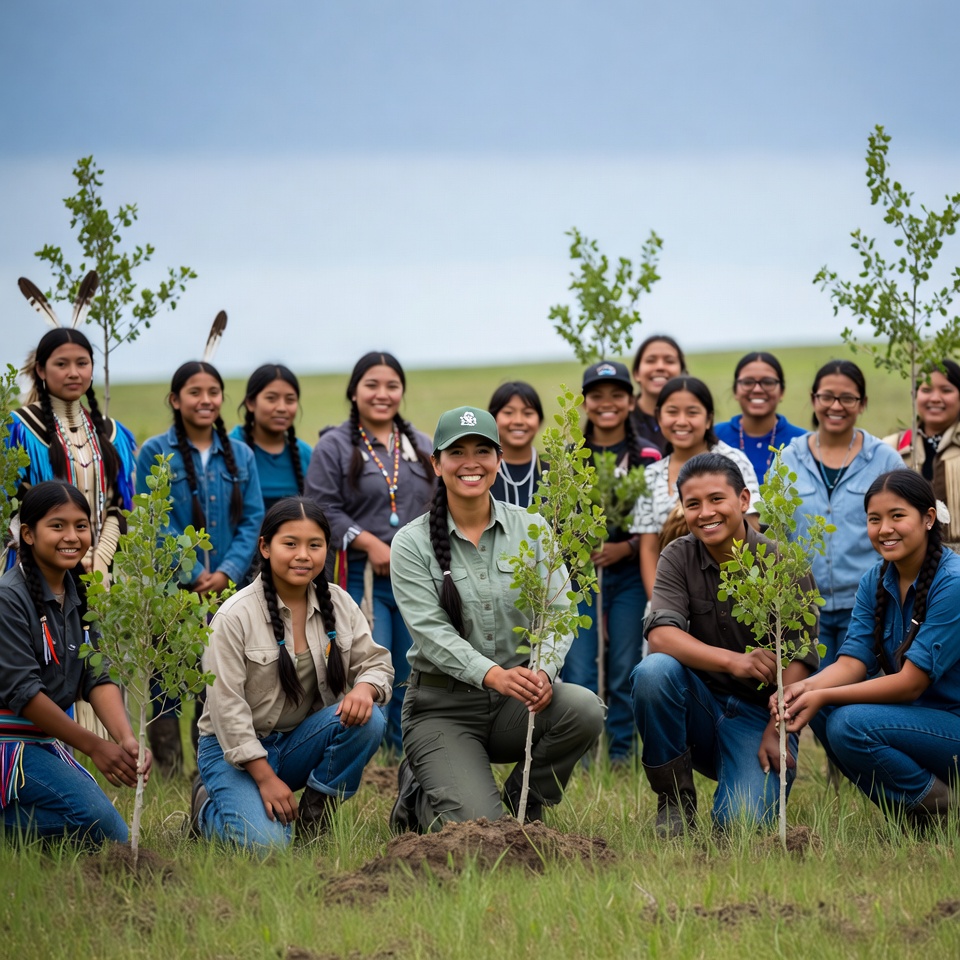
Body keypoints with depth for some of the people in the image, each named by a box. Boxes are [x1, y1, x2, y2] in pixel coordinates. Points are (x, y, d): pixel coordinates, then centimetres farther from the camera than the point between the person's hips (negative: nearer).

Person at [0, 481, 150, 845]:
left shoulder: (79, 596, 8)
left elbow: (98, 678, 0)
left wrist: (127, 740, -19)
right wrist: (95, 746, -19)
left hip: (47, 742, 9)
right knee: (102, 826, -20)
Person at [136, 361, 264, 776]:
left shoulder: (240, 455, 10)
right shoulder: (155, 453, -1)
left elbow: (252, 520, 6)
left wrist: (228, 571, -9)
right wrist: (196, 575, -11)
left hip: (229, 587, 3)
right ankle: (167, 769, 4)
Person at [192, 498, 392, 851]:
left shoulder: (338, 604, 1)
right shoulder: (234, 617, -15)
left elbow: (376, 662, 4)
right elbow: (227, 706, -16)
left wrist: (365, 688, -23)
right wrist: (266, 778, -20)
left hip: (301, 742, 5)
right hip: (236, 749, -5)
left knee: (367, 721, -24)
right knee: (266, 844, -26)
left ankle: (313, 819, -5)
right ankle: (208, 807, 9)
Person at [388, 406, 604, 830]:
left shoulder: (530, 529, 3)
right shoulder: (413, 543, -4)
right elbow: (432, 632, -15)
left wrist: (544, 671, -26)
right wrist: (494, 675, -32)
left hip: (518, 700, 3)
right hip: (442, 706, -3)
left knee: (584, 709, -29)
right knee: (476, 824, -23)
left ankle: (523, 806, -2)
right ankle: (417, 793, 14)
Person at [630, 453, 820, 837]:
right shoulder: (679, 557, 0)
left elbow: (799, 661, -10)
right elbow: (660, 635, -17)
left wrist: (776, 733, -20)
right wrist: (732, 660, -33)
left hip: (759, 714, -2)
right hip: (702, 705, 2)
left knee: (742, 820, -27)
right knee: (654, 670, -30)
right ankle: (675, 801, -12)